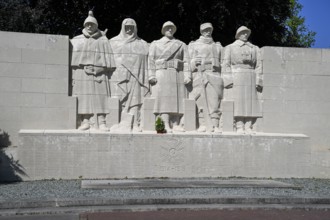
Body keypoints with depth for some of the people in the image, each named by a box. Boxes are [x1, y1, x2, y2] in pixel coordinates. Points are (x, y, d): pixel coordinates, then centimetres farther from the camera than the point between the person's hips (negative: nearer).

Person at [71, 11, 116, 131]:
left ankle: (101, 122, -8)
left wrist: (96, 69, -8)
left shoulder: (103, 40, 10)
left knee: (100, 97, -7)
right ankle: (85, 122, -3)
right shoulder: (76, 41, 13)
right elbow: (72, 58, 11)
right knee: (83, 97, -4)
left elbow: (108, 59, 4)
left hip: (98, 73, -1)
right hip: (80, 73, 1)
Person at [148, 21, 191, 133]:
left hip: (177, 75, 2)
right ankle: (166, 125, -17)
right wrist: (152, 76, -9)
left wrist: (187, 76, -5)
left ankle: (176, 124, -5)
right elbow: (151, 60, 4)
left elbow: (186, 61, 8)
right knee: (164, 99, -12)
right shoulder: (155, 44, 14)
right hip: (162, 75, -2)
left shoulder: (181, 45, 17)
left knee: (177, 99, -5)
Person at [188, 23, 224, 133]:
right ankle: (202, 125, -6)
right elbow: (189, 61, 11)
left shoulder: (217, 46, 22)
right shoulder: (193, 45, 16)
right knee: (201, 102, -7)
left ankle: (215, 126, -9)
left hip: (214, 76, 2)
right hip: (199, 75, -1)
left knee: (214, 101, -7)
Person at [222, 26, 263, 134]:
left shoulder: (254, 48, 19)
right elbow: (226, 65, 5)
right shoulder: (230, 47, 14)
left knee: (250, 101, -5)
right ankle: (239, 127, -9)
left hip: (250, 78, 2)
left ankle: (248, 127, -5)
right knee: (238, 102, -9)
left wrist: (258, 81, -1)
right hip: (236, 77, -2)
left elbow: (258, 66, 12)